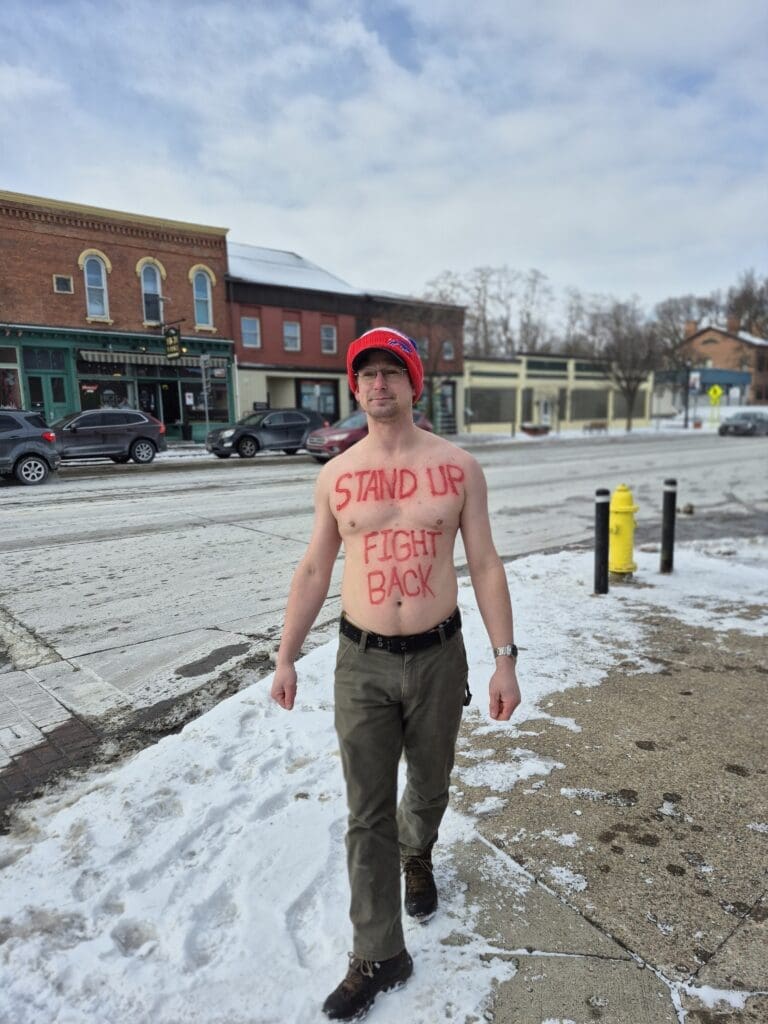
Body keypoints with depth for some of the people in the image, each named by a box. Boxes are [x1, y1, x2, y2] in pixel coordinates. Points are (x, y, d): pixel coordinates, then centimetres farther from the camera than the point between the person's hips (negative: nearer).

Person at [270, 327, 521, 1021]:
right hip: (362, 662, 0)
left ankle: (417, 857, 56)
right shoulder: (336, 476, -1)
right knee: (368, 814, 7)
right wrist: (287, 657, 7)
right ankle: (379, 957, 28)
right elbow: (314, 571, 6)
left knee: (429, 785, 22)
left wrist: (505, 659, -5)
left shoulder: (458, 467, -5)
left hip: (438, 656, 0)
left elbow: (485, 564, -2)